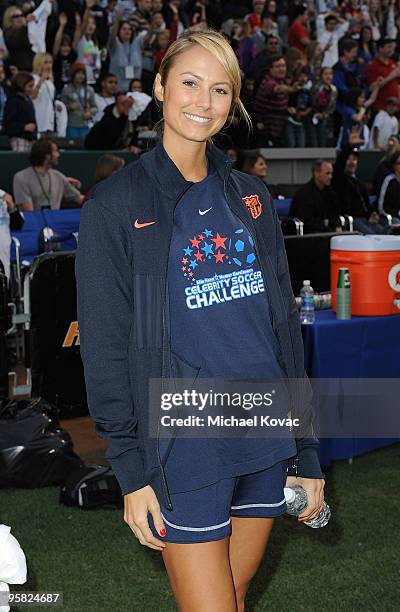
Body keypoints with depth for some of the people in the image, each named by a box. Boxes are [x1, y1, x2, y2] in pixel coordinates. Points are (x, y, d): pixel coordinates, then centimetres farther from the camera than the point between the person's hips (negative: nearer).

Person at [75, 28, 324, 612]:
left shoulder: (250, 197, 9)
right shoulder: (116, 204, -5)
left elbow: (285, 322, 11)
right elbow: (105, 345, -6)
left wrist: (308, 452, 9)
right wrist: (131, 472, -10)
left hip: (265, 438, 5)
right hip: (184, 449, -5)